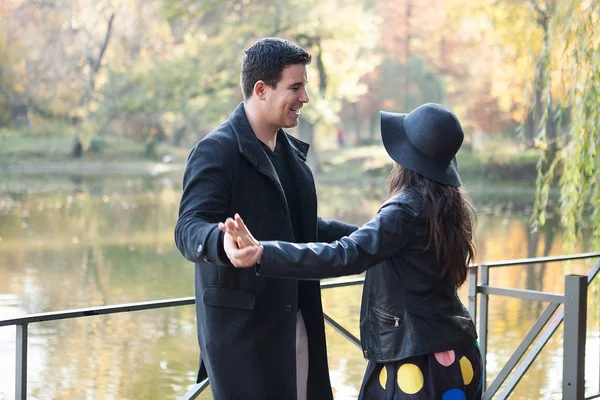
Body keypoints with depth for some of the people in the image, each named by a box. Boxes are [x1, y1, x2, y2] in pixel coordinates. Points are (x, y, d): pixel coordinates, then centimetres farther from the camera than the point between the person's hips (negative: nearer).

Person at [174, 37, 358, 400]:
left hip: (297, 324, 8)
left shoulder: (290, 150, 16)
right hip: (242, 326, -8)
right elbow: (189, 229, -23)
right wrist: (223, 242, -45)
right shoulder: (217, 150, -13)